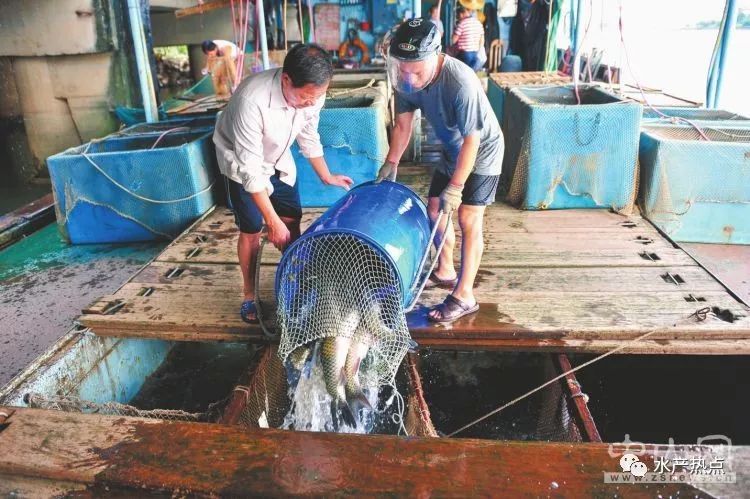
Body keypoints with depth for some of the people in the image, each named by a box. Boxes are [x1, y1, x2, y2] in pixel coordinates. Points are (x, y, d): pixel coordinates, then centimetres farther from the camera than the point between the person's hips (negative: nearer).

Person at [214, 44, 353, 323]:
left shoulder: (312, 94, -22)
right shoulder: (252, 100, -40)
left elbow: (309, 138, -1)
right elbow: (251, 168, -34)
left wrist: (326, 177, 6)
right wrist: (273, 221, -31)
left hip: (278, 159, 5)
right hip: (243, 163, -5)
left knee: (292, 222, 3)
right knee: (252, 231, -2)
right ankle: (250, 295, 17)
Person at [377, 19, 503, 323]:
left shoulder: (461, 83, -36)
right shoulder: (405, 79, -15)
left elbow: (471, 141, -30)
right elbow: (403, 124, -1)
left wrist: (455, 186, -29)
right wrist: (391, 163, -5)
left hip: (482, 152, -7)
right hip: (451, 150, 7)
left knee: (468, 220, -10)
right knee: (435, 210, 10)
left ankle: (464, 296, -2)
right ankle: (445, 271, 30)